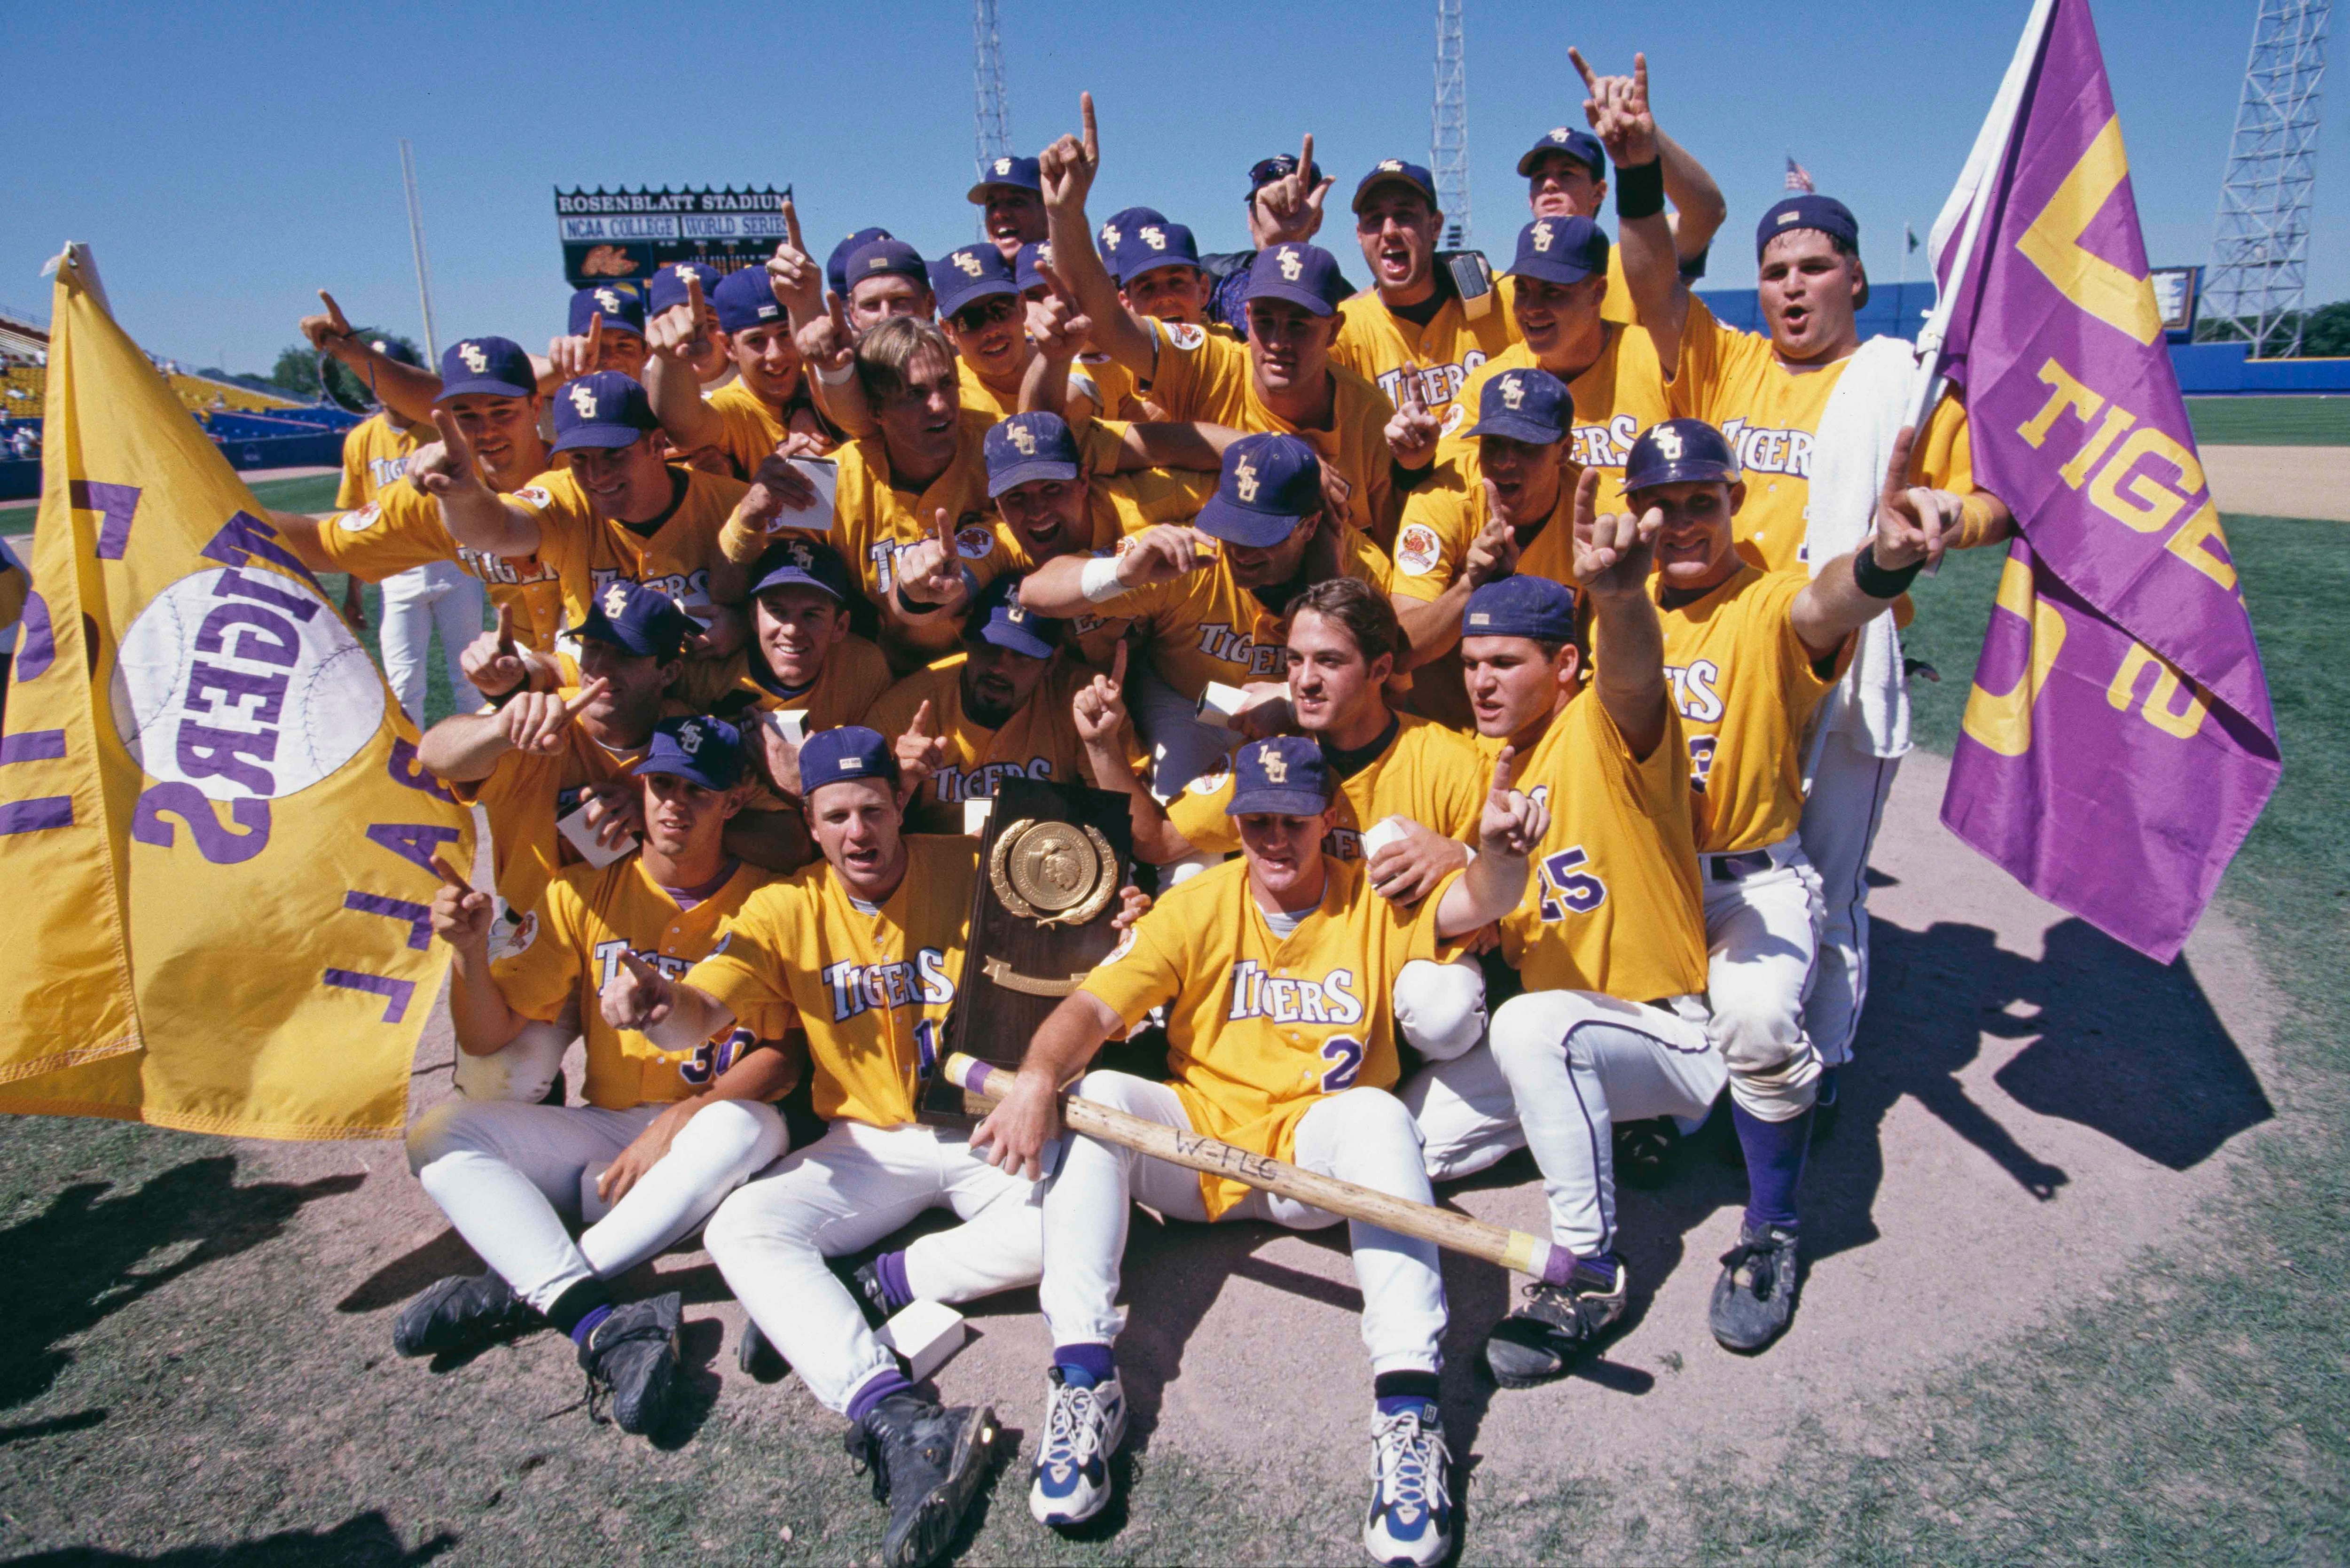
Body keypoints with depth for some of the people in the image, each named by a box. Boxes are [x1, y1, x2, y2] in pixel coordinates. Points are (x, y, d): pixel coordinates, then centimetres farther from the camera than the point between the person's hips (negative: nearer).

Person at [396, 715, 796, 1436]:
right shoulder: (584, 894, 3)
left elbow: (784, 1058, -10)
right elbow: (486, 1038, 1)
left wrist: (680, 1120, -23)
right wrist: (470, 951, -17)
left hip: (701, 1140, -3)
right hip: (600, 1129, 3)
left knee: (751, 1126, -36)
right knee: (437, 1132, -19)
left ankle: (521, 1290, -26)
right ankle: (600, 1325, -37)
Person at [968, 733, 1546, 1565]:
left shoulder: (1376, 902, 1)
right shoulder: (1198, 907, -1)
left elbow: (1477, 903, -19)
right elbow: (1093, 1006, -12)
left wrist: (1498, 851, -43)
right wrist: (1039, 1076, -33)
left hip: (1317, 1158, -1)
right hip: (1193, 1147, 1)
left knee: (1376, 1115, -32)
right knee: (1096, 1095, -25)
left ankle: (1407, 1403, -36)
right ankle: (1083, 1379, -27)